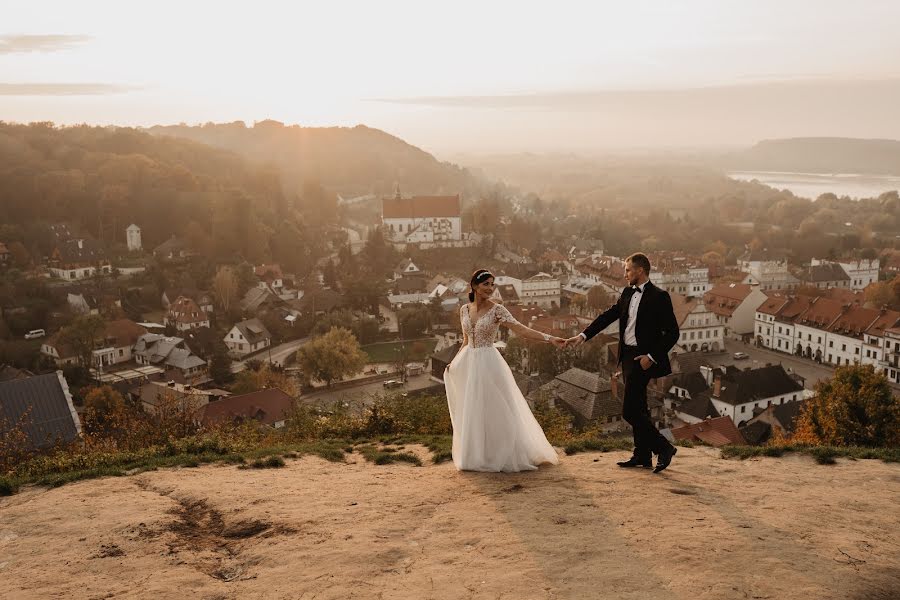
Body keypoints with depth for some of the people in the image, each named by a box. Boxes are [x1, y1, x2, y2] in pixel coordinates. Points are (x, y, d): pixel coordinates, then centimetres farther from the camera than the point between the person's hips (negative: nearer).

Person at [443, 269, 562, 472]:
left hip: (488, 364, -5)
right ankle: (476, 456, 23)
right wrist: (454, 362, 10)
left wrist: (549, 337, -30)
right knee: (472, 412, 10)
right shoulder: (464, 310, 5)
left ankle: (500, 456, 12)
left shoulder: (497, 309, -9)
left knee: (495, 410, -1)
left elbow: (521, 330, -19)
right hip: (469, 363, 5)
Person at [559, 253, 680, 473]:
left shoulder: (659, 297, -12)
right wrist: (583, 336, 0)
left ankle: (664, 448, 1)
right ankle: (643, 456, 23)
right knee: (638, 408, 14)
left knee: (629, 410, -10)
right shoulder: (627, 293, 10)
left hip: (643, 359, -8)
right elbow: (608, 316, 9)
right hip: (627, 356, 8)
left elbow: (672, 332, -12)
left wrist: (652, 356, -17)